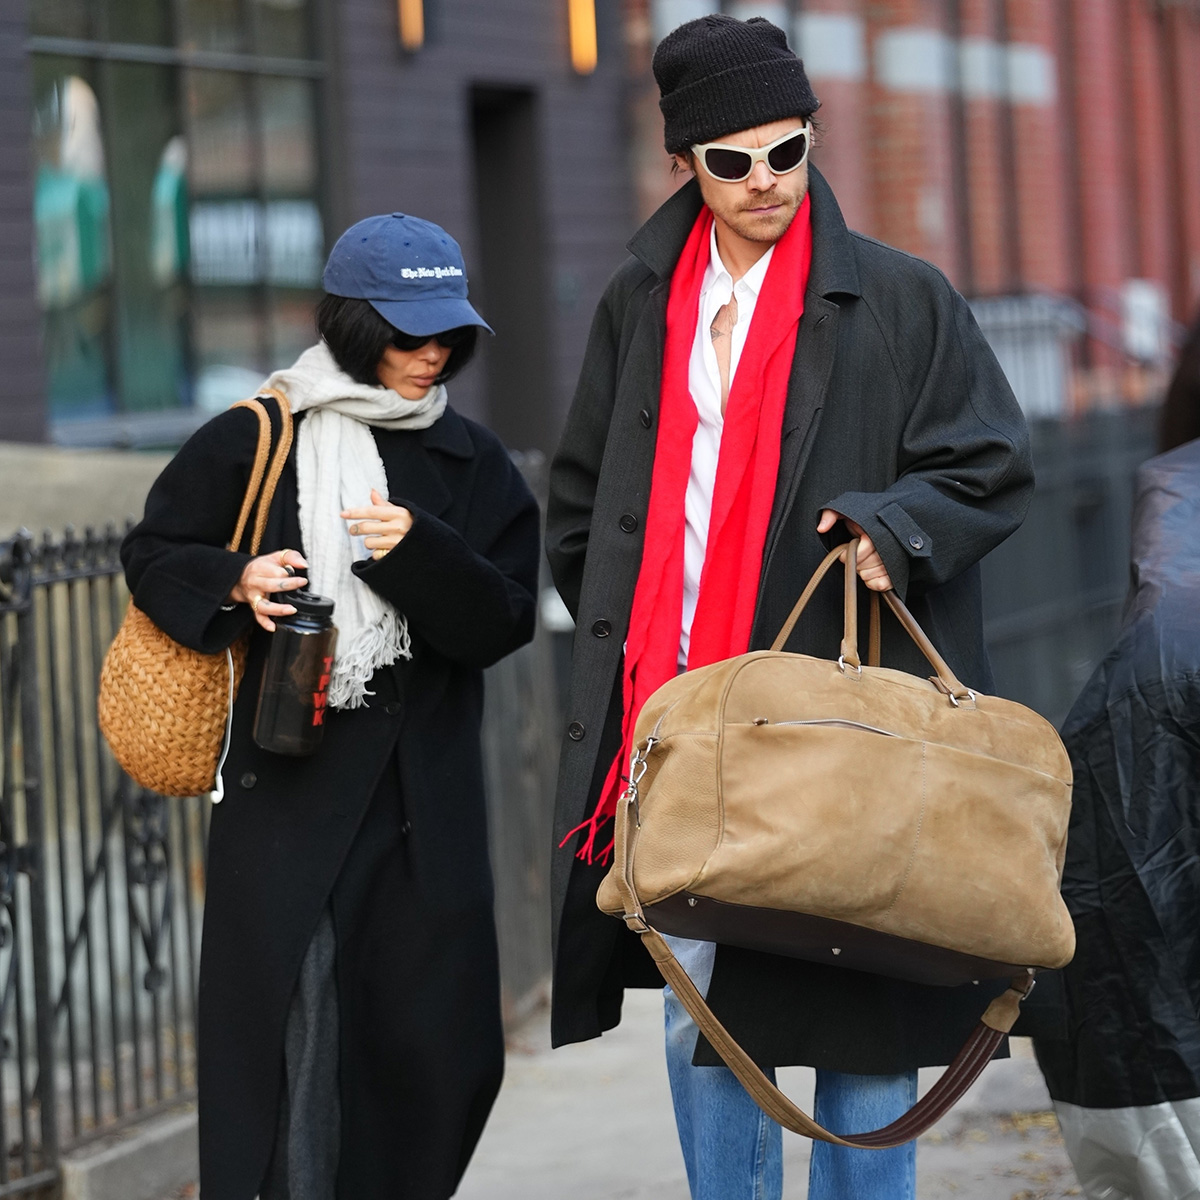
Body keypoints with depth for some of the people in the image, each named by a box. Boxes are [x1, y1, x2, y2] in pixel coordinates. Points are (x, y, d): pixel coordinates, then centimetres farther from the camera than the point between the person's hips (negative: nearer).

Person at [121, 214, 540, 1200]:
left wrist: (419, 554, -15)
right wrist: (233, 583, -13)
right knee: (294, 1028, -8)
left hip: (426, 789, 4)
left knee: (440, 1038, 4)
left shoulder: (474, 464, 10)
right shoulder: (254, 440, 0)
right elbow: (154, 554, 7)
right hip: (288, 778, -4)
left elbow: (503, 621, 2)